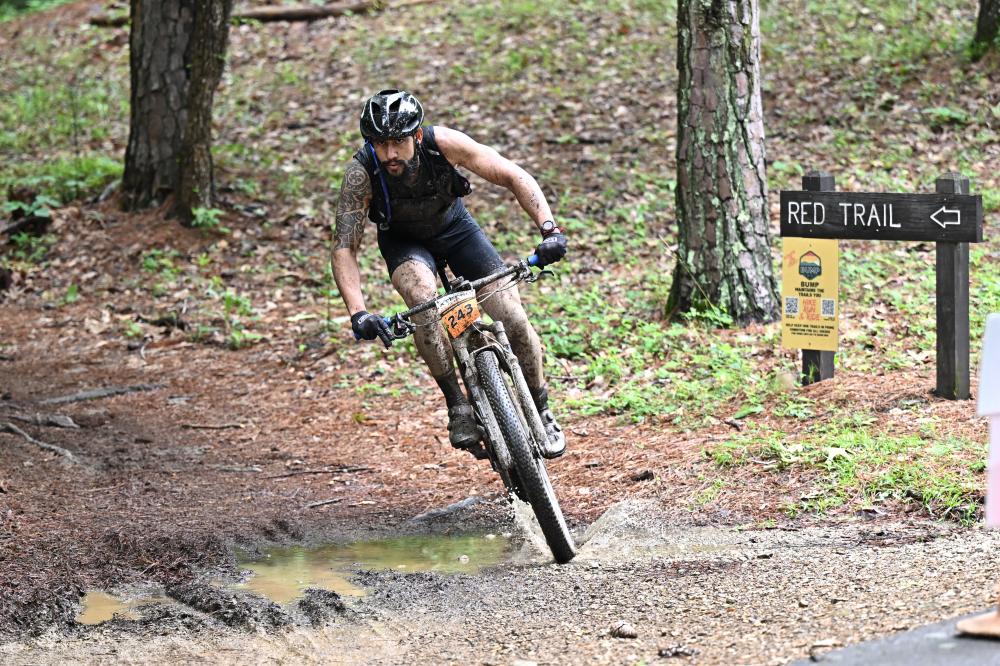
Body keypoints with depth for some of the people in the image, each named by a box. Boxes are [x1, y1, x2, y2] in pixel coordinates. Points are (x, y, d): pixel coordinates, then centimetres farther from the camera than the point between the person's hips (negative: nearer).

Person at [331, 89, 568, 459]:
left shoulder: (443, 143, -33)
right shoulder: (361, 174, -33)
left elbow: (514, 177, -26)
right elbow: (344, 249, -32)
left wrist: (549, 229, -40)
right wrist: (358, 313, -46)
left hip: (454, 226, 1)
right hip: (404, 240, -1)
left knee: (513, 320, -13)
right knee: (422, 294, -35)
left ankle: (541, 412, 12)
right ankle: (458, 407, -24)